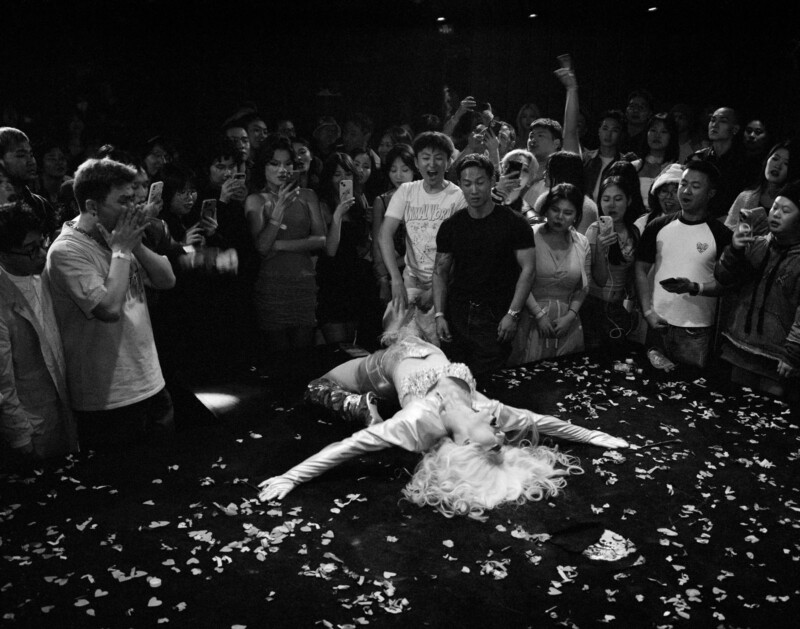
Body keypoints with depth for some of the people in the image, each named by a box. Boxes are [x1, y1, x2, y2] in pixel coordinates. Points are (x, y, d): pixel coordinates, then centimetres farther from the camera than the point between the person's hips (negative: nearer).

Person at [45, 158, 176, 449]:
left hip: (150, 381, 7)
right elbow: (110, 309, -28)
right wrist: (121, 250, -17)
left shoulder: (117, 238, 6)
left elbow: (167, 280, 5)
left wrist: (136, 245, -10)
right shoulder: (66, 251, -17)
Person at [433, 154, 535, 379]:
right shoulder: (451, 226, 8)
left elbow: (527, 269, -3)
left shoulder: (513, 223, -2)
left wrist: (512, 314, -11)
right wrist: (439, 315, 1)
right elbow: (440, 271, 11)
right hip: (457, 315, 3)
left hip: (495, 318, -3)